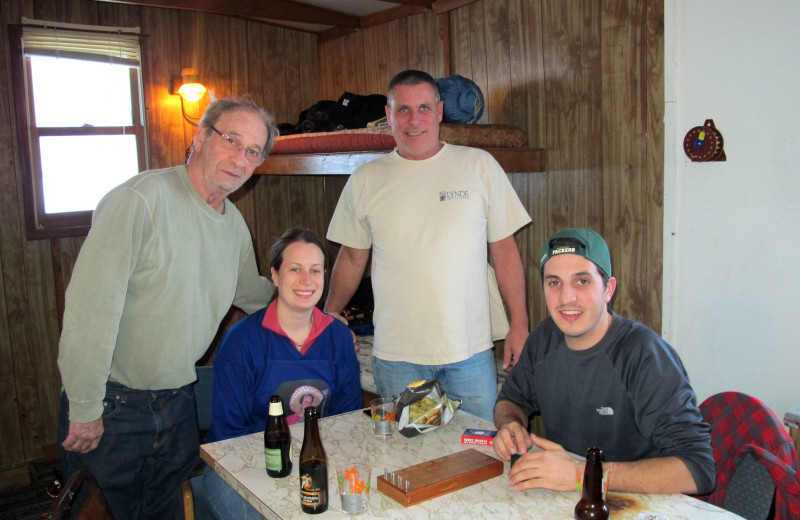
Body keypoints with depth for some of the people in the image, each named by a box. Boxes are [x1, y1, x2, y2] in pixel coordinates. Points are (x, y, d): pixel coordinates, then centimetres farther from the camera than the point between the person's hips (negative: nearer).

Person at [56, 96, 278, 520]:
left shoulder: (235, 223, 5)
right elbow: (90, 306, -24)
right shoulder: (142, 199, -21)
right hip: (111, 405, -6)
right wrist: (84, 409, -20)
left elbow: (251, 292, 23)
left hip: (177, 402, 7)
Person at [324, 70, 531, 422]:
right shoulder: (365, 181, 4)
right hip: (396, 355, 1)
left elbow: (504, 250, 4)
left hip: (471, 352, 0)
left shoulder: (479, 165, 2)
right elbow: (352, 258, 12)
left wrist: (519, 324, 1)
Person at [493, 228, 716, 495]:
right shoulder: (545, 337, -1)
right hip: (561, 502, 5)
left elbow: (699, 468, -26)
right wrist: (510, 426, -9)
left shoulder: (645, 355, -20)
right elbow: (511, 398, 15)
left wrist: (580, 474, -32)